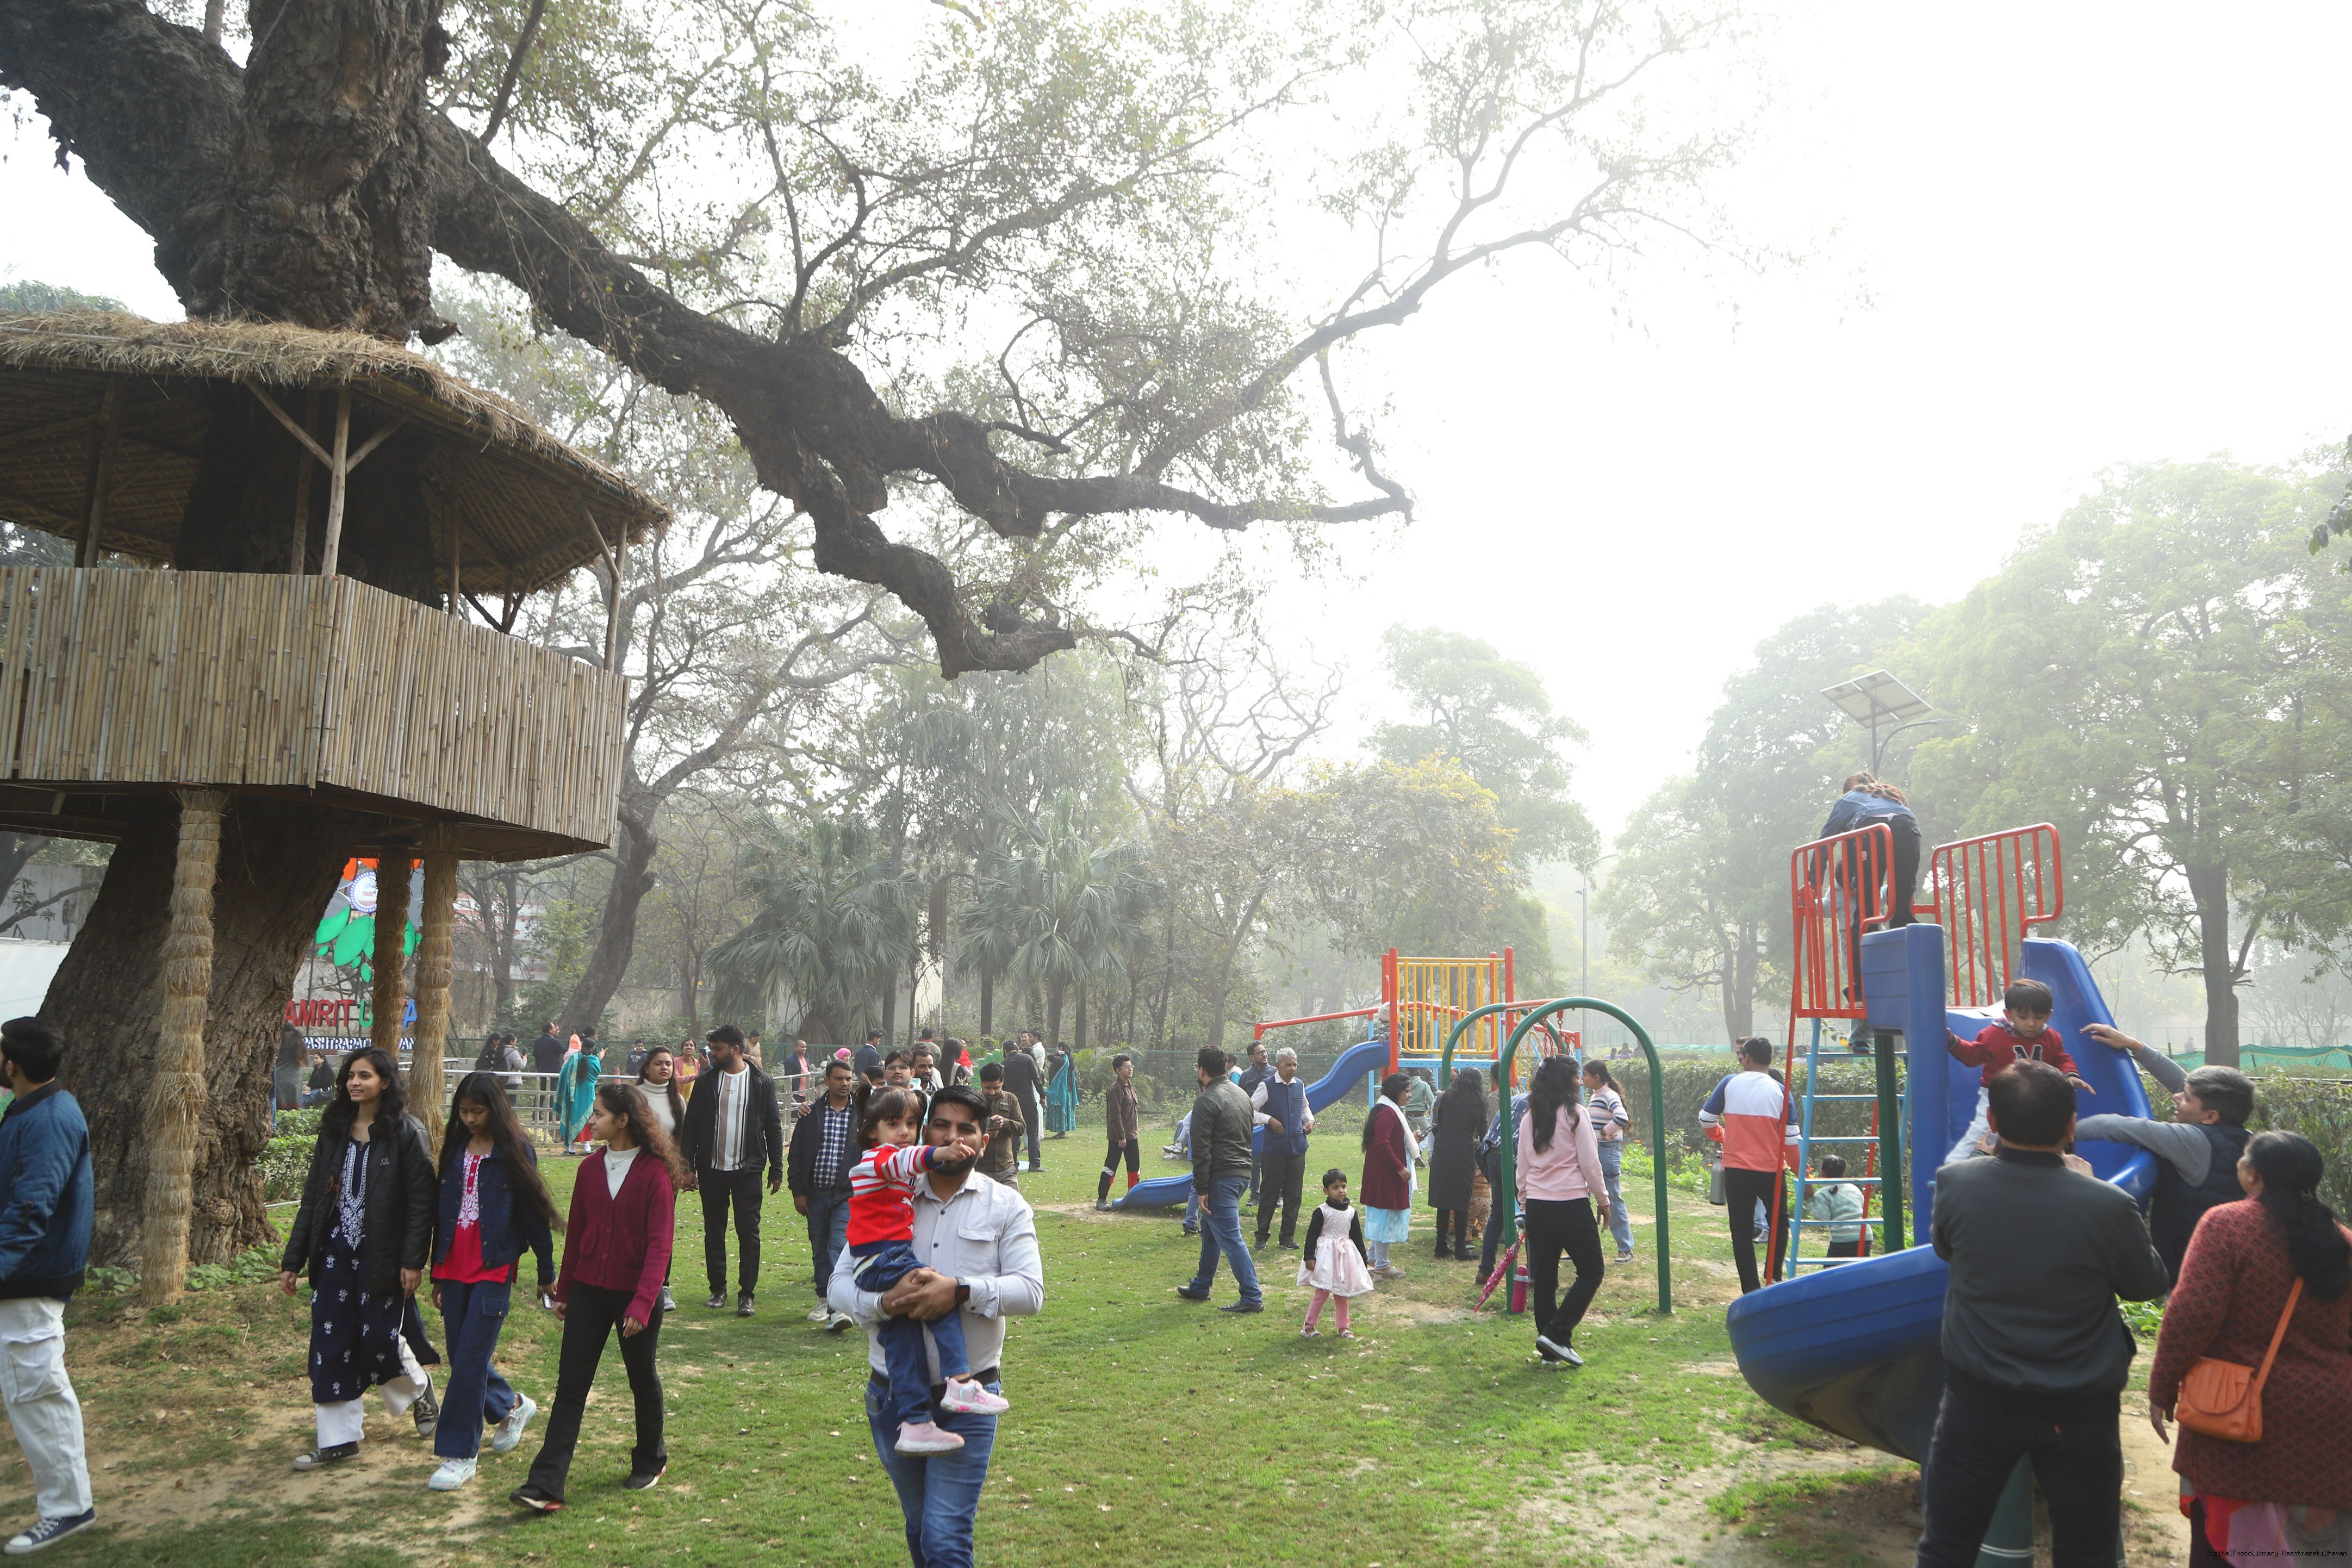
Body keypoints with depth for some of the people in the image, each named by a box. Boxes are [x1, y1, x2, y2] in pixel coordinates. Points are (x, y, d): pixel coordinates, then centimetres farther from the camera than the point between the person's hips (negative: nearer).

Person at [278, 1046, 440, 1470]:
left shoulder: (406, 1133, -10)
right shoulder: (334, 1130, 6)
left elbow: (422, 1201, -12)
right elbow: (312, 1198, 9)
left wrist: (413, 1261, -17)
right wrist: (293, 1259, 7)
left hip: (380, 1257, -5)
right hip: (334, 1255, 5)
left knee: (379, 1339, 1)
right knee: (330, 1345, 4)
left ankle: (419, 1390, 33)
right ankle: (338, 1439, 15)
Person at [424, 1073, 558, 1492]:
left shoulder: (514, 1151, -6)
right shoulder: (454, 1148, 10)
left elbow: (534, 1211, -4)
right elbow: (442, 1210, 16)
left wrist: (547, 1272, -2)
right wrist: (437, 1273, 18)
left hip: (494, 1268, -6)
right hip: (455, 1266, 6)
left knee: (470, 1359, -7)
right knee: (462, 1357, 11)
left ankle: (459, 1454, 3)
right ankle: (511, 1406, 37)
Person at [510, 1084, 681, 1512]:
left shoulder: (655, 1172, -14)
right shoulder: (591, 1168, 2)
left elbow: (660, 1243, -17)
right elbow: (576, 1231, 10)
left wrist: (643, 1303, -24)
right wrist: (564, 1291, 13)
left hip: (635, 1292, -4)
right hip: (589, 1289, 4)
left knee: (642, 1379, 12)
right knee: (571, 1384, 0)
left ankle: (651, 1460, 33)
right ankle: (546, 1485, 0)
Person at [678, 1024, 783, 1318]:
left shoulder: (762, 1082, -1)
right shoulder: (707, 1081, 3)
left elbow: (773, 1128, 3)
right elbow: (691, 1125, 4)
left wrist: (776, 1170, 1)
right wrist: (688, 1166, -4)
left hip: (747, 1170, -2)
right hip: (712, 1169, 2)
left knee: (749, 1233, -1)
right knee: (714, 1232, 9)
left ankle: (746, 1294, 5)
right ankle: (718, 1290, 21)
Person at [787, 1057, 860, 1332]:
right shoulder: (811, 1114, 4)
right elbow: (796, 1156, 6)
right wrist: (798, 1191, 1)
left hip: (848, 1195, -2)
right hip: (817, 1194, 3)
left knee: (840, 1245, -16)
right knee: (820, 1250, 11)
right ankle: (824, 1301, 26)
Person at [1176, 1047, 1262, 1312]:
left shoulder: (1206, 1101, -14)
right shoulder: (1240, 1093, 13)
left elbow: (1202, 1150, -17)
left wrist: (1202, 1189, -15)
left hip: (1221, 1178, -10)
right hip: (1243, 1172, 10)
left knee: (1230, 1238, -6)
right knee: (1210, 1229, 21)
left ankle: (1252, 1297, -6)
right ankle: (1200, 1287, 32)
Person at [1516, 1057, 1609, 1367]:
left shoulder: (1529, 1118, 8)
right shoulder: (1575, 1114, -9)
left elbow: (1521, 1168, 12)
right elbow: (1590, 1163, -8)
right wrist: (1603, 1201, 3)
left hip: (1536, 1205, 6)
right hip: (1572, 1205, -6)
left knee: (1543, 1276, 10)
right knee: (1591, 1272, 6)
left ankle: (1549, 1351, 15)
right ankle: (1558, 1333, -5)